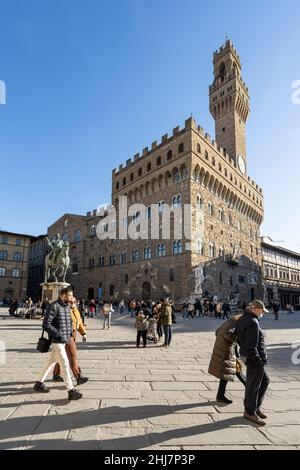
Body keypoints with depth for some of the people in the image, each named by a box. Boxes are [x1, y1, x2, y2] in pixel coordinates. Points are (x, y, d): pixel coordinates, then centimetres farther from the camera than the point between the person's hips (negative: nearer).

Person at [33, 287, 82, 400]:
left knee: (51, 362, 20)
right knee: (65, 364, -5)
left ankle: (39, 383, 36)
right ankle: (71, 390, 2)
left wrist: (70, 334, 10)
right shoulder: (54, 307, -18)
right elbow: (46, 325, -21)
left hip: (64, 340, 8)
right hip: (57, 341, -8)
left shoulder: (67, 307, 7)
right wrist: (59, 335, -21)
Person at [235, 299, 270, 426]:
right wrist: (258, 361, -19)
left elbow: (240, 339, 16)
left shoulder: (242, 319, 8)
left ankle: (256, 406, 34)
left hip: (248, 356, 10)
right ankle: (250, 412, 22)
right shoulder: (253, 323, -23)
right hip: (255, 359, -10)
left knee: (264, 381, 23)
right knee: (253, 385, 5)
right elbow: (251, 346, -25)